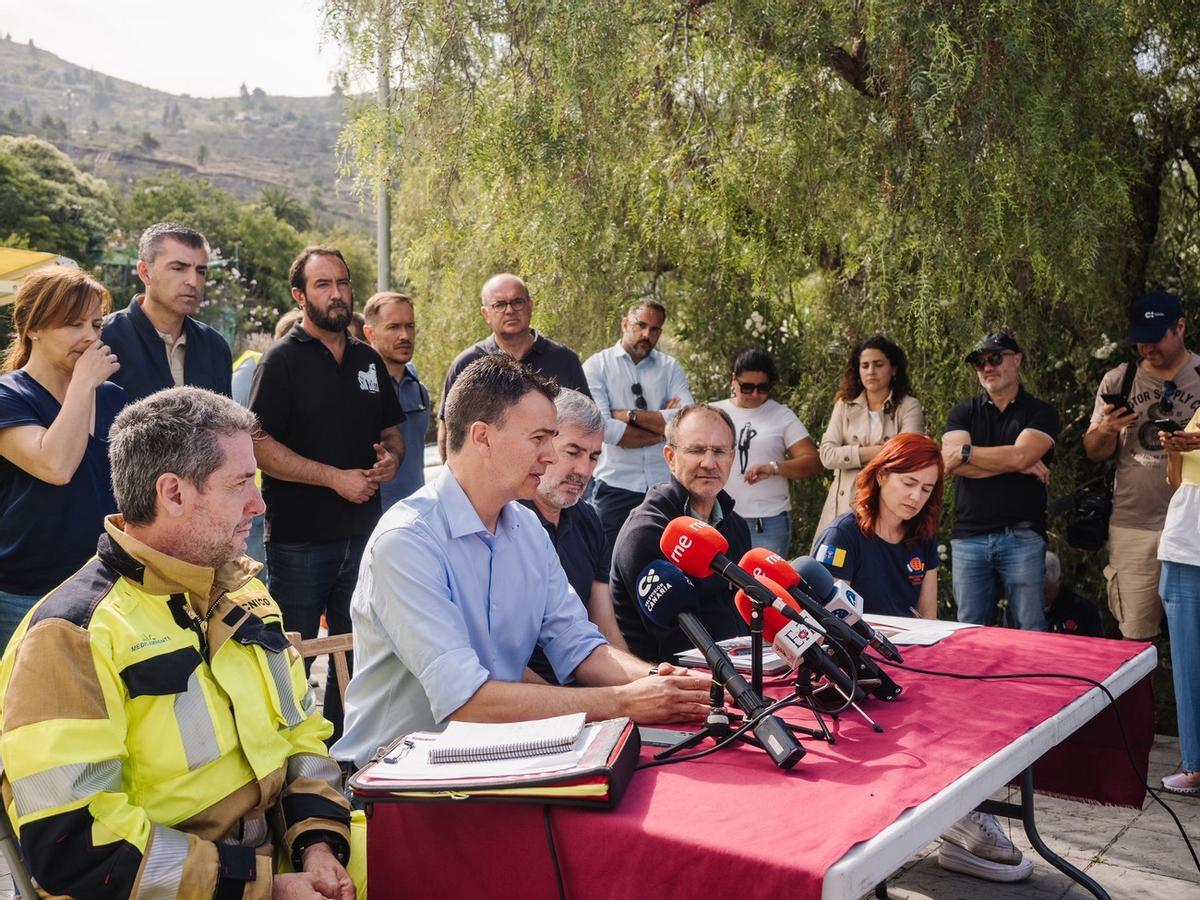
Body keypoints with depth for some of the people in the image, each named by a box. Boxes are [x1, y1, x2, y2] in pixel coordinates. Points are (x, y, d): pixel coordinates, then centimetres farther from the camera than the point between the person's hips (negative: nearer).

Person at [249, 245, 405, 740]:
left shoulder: (368, 360, 12)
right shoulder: (283, 360, -6)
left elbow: (392, 430, 20)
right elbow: (260, 445, -14)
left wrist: (391, 457, -3)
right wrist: (336, 477, -18)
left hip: (362, 532, 6)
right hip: (299, 537, -6)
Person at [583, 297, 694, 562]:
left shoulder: (671, 368, 10)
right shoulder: (597, 366, 2)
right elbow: (604, 428, -14)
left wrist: (629, 415, -10)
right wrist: (662, 424, -7)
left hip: (665, 484, 2)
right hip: (615, 485, -2)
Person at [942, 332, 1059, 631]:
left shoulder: (1041, 413, 5)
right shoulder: (963, 413, 12)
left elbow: (1020, 455, -14)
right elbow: (951, 464, -6)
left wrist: (966, 452, -5)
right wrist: (1017, 466, -9)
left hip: (1022, 536, -2)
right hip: (968, 537, 3)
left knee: (1030, 631, 0)